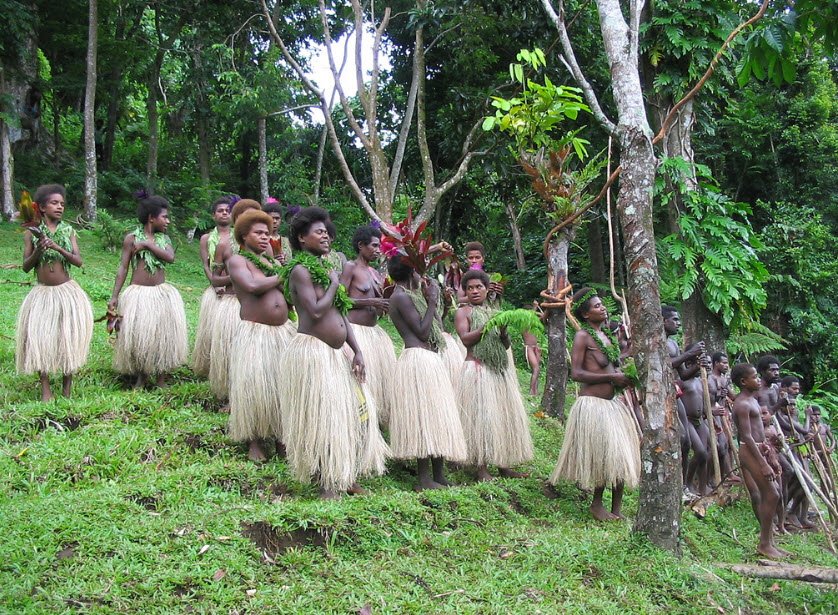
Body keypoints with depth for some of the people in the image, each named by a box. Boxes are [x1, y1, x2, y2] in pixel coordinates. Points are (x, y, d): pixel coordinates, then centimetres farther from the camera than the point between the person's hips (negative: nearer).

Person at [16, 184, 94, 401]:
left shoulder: (69, 231, 3)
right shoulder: (32, 233, 1)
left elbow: (78, 261, -6)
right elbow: (26, 266, 1)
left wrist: (58, 248, -20)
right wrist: (38, 251, -16)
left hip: (67, 292, 0)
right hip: (42, 293, 0)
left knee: (69, 337, 1)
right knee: (39, 339, -5)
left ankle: (67, 387, 13)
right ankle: (45, 389, 2)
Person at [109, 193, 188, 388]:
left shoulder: (164, 238, 8)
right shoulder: (131, 238, -1)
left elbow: (170, 257, -10)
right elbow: (123, 268, -2)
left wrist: (147, 244, -13)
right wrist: (114, 296, -7)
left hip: (162, 293, 3)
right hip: (138, 294, -3)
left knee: (162, 335, 2)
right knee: (137, 335, 0)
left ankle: (161, 380, 11)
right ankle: (140, 377, 16)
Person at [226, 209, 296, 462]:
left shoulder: (271, 261, 17)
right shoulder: (237, 260, -3)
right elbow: (253, 286, -22)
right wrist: (282, 276, -8)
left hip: (283, 330, 6)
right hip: (254, 333, -6)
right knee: (255, 386, -2)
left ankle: (280, 435, 16)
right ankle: (254, 441, 8)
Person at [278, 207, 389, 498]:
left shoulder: (324, 269, 17)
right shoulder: (300, 270, -10)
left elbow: (341, 314, 17)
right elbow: (316, 311, -23)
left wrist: (356, 351, 9)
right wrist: (334, 284, -8)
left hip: (335, 354, 9)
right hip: (312, 352, -9)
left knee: (358, 410, 10)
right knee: (323, 418, -5)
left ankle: (345, 477, 20)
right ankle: (328, 484, 4)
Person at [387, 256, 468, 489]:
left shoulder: (409, 295, 19)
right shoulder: (401, 296, -10)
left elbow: (428, 329, 20)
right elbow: (422, 332, -15)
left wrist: (428, 299, 16)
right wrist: (431, 302, -8)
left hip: (429, 361, 10)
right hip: (418, 360, -10)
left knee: (436, 417, 10)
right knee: (424, 417, -10)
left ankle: (439, 476, 13)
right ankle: (425, 479, -8)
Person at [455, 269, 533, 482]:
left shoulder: (494, 313, 19)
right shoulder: (463, 312, 4)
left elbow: (506, 345, 14)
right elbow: (465, 339, -12)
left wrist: (503, 331, -7)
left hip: (501, 370, 6)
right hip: (477, 370, -6)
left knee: (503, 415, 5)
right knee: (481, 417, -9)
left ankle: (503, 465, 11)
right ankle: (482, 468, -7)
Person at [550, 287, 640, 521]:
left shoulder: (608, 335, 14)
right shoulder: (583, 336, -9)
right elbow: (576, 373, -17)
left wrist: (625, 377, 6)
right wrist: (612, 377, -18)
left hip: (612, 402, 8)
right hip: (592, 403, -8)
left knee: (620, 455, 7)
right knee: (602, 457, -3)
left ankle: (616, 509, 16)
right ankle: (597, 505, 14)